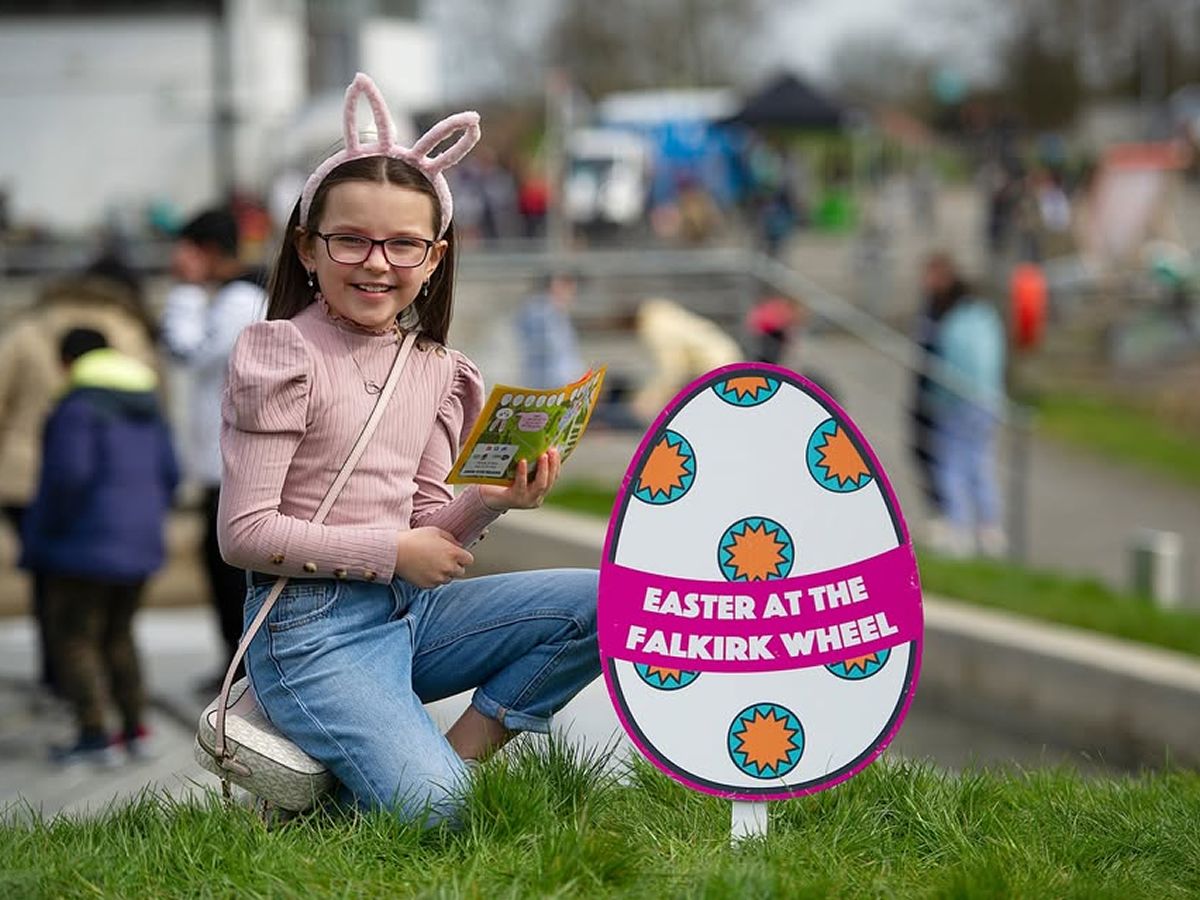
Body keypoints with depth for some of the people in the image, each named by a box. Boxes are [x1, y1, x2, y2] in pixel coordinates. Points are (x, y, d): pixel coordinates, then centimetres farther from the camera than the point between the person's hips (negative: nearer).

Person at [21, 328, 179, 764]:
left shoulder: (79, 405, -14)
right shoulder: (146, 405, 10)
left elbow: (69, 475, -21)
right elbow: (168, 471, 10)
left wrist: (46, 532, -10)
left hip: (87, 544, -8)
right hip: (137, 541, 8)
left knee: (73, 636, 0)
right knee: (118, 635, 18)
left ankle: (94, 736, -5)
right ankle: (135, 730, 15)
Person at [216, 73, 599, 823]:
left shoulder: (433, 369, 11)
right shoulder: (282, 354, -8)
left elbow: (428, 530, 13)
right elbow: (246, 532, -13)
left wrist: (492, 500, -8)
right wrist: (394, 551, -12)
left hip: (409, 610, 7)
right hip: (312, 628, -7)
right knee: (432, 808, -26)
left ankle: (463, 754, -5)